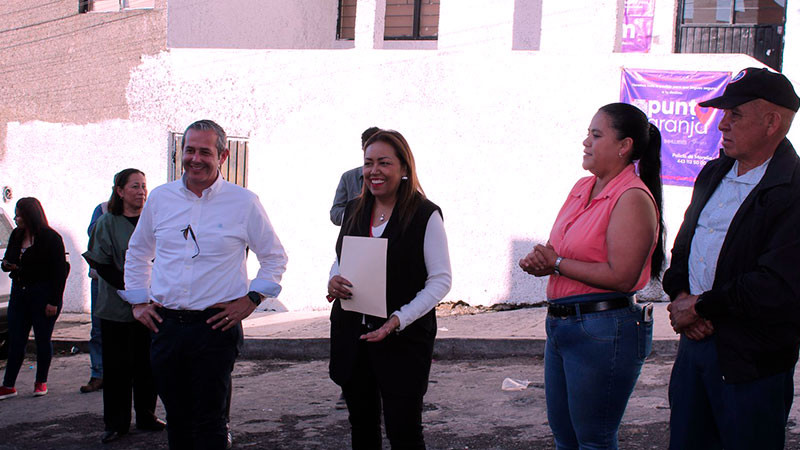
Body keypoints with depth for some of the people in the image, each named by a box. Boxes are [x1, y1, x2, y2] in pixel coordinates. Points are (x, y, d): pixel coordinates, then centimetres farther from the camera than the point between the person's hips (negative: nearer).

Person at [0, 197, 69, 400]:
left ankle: (41, 382, 18)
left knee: (43, 339, 4)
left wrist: (54, 301, -15)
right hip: (19, 293, 6)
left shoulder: (51, 238, -10)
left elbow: (60, 271, -11)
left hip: (43, 296, -6)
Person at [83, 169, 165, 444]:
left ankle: (146, 416, 19)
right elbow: (101, 264, -6)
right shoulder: (107, 223, -1)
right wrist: (129, 287, -16)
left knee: (147, 364, 7)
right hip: (117, 307, -2)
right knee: (118, 365, 2)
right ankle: (116, 423, 12)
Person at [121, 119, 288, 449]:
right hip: (166, 325, 4)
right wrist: (138, 301, 15)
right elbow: (137, 253, 23)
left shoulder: (244, 202, -2)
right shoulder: (160, 198, 8)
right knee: (176, 418, 12)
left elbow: (275, 257, 7)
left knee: (208, 421, -1)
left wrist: (251, 299, -3)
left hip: (216, 326, -3)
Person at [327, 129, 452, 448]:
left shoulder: (425, 215, -8)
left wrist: (399, 320, -19)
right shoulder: (354, 210, 9)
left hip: (404, 340, -5)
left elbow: (441, 280, -10)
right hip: (351, 337, 5)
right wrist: (333, 282, -5)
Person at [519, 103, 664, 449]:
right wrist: (540, 261, -5)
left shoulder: (632, 198, -15)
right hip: (560, 324, 9)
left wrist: (557, 264, -14)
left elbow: (621, 276, -23)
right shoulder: (583, 187, 11)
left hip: (604, 332, -9)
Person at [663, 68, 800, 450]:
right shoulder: (714, 173, 11)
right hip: (695, 338, 7)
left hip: (752, 360, -7)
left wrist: (700, 307, -14)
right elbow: (683, 246, 17)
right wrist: (679, 296, -3)